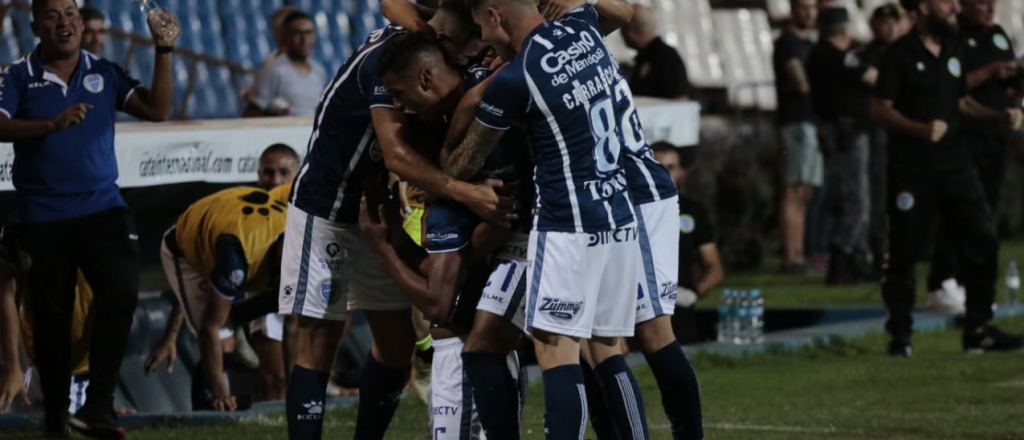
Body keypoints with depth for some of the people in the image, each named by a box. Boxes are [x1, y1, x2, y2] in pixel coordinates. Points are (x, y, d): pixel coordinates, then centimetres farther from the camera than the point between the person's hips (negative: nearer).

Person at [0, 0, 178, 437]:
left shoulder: (105, 73, 7)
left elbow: (157, 109, -1)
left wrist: (164, 50, -9)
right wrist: (53, 124, -26)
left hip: (102, 208, 1)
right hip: (42, 216, -1)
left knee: (121, 294, -17)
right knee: (51, 317, 5)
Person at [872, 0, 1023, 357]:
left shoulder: (953, 50, 12)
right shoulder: (901, 54, -8)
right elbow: (880, 109, -10)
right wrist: (920, 129, -24)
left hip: (953, 161, 6)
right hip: (911, 167, -6)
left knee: (982, 239, 0)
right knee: (904, 251, -1)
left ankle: (978, 330, 8)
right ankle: (900, 336, 8)